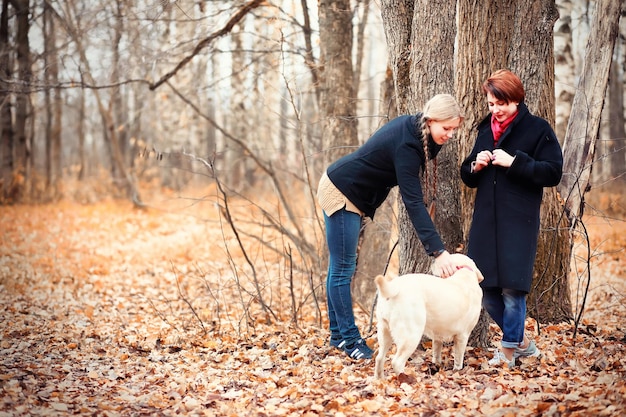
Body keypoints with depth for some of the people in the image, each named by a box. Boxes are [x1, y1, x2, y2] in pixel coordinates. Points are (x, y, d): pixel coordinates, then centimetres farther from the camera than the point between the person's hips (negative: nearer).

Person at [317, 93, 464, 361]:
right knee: (343, 269, -4)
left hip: (351, 195, 10)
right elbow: (413, 202, -34)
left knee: (340, 268, 12)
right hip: (340, 194, -10)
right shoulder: (406, 145, -29)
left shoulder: (412, 128, -4)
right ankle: (349, 339, 1)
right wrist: (437, 251, -38)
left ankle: (338, 335, 18)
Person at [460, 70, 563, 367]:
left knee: (512, 287, -7)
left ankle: (509, 349, 9)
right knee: (486, 289, 5)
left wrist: (515, 162, -16)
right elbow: (468, 177, 20)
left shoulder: (537, 129, -2)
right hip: (485, 220, 6)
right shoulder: (485, 130, 15)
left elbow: (553, 173, -8)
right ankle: (522, 342, 23)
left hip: (518, 222, -6)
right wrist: (475, 166, -2)